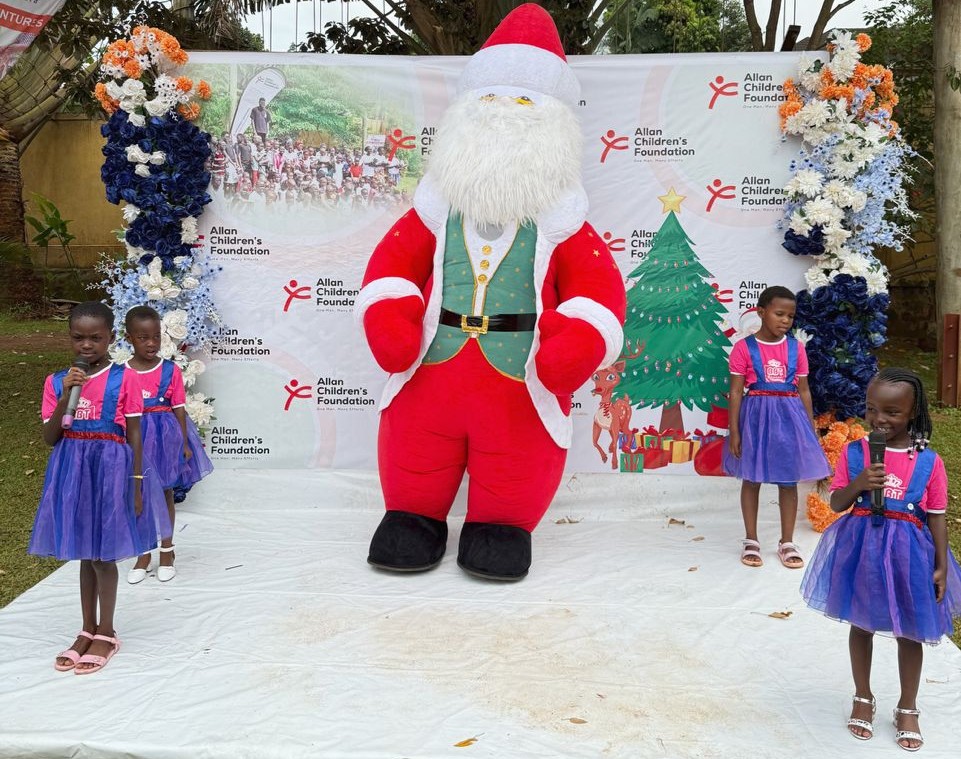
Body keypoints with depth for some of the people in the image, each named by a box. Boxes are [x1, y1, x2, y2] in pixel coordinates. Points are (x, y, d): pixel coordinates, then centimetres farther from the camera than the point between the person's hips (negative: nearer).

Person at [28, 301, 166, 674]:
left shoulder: (124, 379, -6)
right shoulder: (56, 382, 4)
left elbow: (134, 436, -3)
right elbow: (50, 438, 1)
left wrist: (136, 484, -6)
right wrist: (66, 397, -13)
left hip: (110, 468, -3)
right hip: (71, 470, 4)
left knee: (103, 555, 3)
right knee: (84, 553, 13)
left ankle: (106, 634, 18)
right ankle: (87, 631, 26)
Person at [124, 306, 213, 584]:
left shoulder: (170, 370, -6)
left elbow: (179, 409, -3)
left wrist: (185, 444, -3)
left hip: (167, 436, 0)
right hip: (137, 438, 1)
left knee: (165, 494, 11)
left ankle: (166, 551, 26)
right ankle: (144, 554, 25)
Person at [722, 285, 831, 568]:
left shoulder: (796, 348, 3)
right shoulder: (744, 348, -7)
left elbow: (803, 391, 8)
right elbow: (736, 392, -6)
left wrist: (811, 429, 9)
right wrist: (734, 431, -9)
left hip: (789, 416, 3)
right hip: (756, 415, -2)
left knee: (788, 480, 8)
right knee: (751, 479, 7)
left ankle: (787, 542, 21)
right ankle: (751, 541, 20)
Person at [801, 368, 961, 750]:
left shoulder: (929, 462, -7)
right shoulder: (854, 452, -5)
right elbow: (836, 503, -2)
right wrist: (858, 484, -21)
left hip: (908, 553, -1)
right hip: (860, 549, 1)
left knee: (910, 632, 12)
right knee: (861, 623, 15)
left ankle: (907, 709, 32)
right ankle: (863, 698, 35)